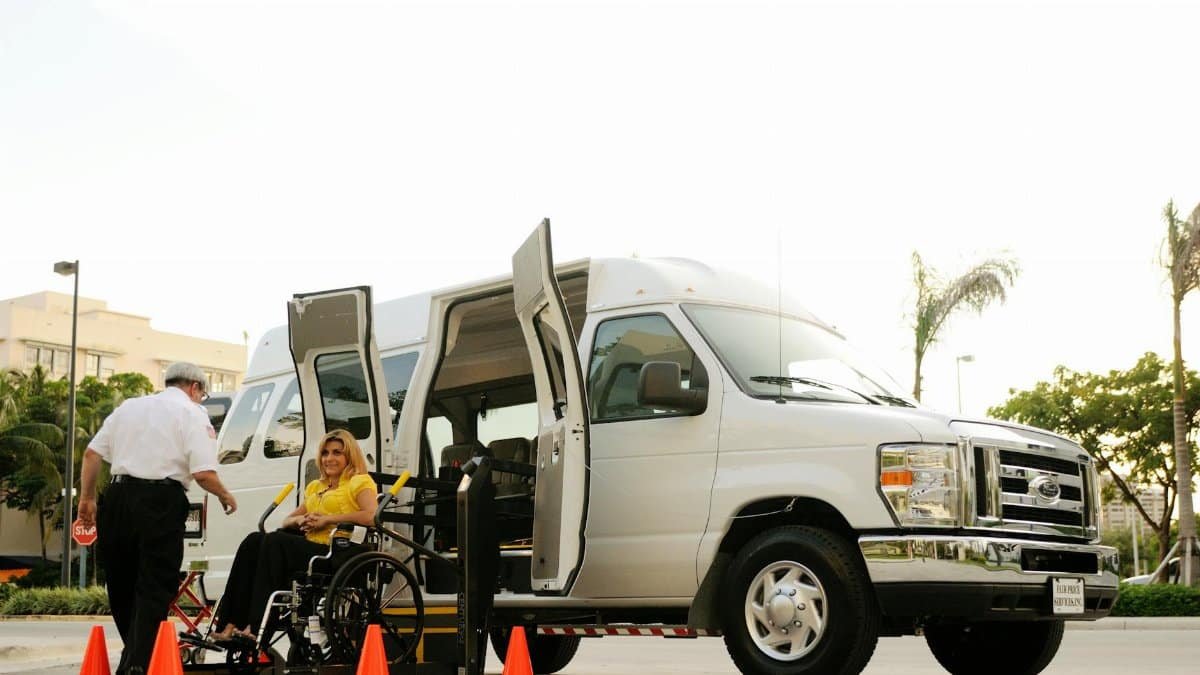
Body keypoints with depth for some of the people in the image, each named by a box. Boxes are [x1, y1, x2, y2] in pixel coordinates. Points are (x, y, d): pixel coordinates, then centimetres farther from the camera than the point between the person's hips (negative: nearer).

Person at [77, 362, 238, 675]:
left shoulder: (129, 406, 19)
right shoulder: (192, 413, 2)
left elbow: (92, 453, 15)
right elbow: (203, 473, -9)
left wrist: (86, 498, 21)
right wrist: (225, 497, 8)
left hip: (119, 498, 6)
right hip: (161, 502, -5)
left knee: (121, 584, 17)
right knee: (155, 589, -1)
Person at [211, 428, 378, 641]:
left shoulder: (360, 482, 6)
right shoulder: (315, 487, 30)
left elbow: (372, 516, -13)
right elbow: (287, 521, 30)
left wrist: (328, 519, -11)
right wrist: (300, 519, 5)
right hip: (308, 549, 7)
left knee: (275, 542, -30)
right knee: (254, 541, -18)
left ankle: (258, 626, -37)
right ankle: (230, 623, -29)